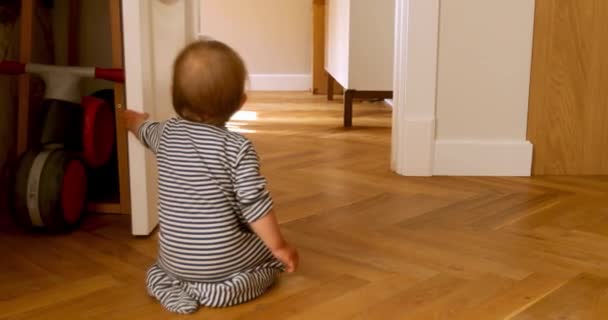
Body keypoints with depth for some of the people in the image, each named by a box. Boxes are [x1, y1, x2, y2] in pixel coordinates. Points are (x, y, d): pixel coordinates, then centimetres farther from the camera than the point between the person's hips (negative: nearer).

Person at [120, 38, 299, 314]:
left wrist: (132, 119, 48)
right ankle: (219, 289, -2)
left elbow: (144, 129, 24)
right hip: (221, 258, -5)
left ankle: (172, 283, 5)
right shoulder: (238, 147, -15)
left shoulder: (167, 133, 0)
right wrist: (280, 246, -5)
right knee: (275, 257, 19)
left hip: (175, 258, 5)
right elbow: (254, 203, -17)